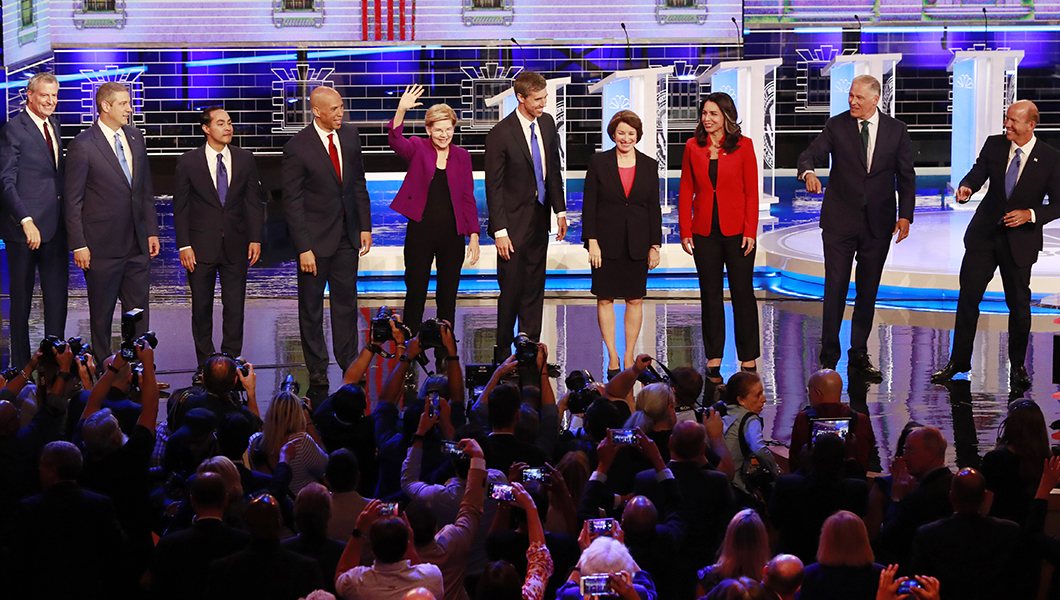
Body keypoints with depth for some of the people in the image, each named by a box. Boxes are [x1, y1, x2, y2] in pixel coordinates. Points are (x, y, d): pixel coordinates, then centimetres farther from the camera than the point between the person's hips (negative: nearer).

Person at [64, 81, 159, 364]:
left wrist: (152, 231, 11)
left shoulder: (135, 137, 9)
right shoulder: (83, 145, -10)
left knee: (139, 312, 7)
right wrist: (79, 245, -11)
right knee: (102, 314, 7)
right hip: (102, 246, -5)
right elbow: (72, 200, -8)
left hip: (137, 245, 5)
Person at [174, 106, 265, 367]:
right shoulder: (189, 162, -2)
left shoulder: (245, 159, 4)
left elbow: (254, 201, 7)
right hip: (201, 245, -1)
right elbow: (180, 206, -1)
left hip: (235, 246, 2)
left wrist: (255, 238, 0)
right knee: (202, 306, 6)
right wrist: (184, 245, -7)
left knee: (235, 306, 2)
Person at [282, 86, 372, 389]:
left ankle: (349, 363, 20)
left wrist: (365, 226, 6)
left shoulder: (350, 135, 2)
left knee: (346, 301, 10)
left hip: (347, 236, 4)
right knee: (311, 307, 6)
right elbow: (292, 202, -12)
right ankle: (317, 369, 17)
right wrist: (303, 248, -16)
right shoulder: (297, 147, -14)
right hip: (316, 237, -4)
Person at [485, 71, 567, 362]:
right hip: (514, 221, -6)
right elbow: (494, 186, -13)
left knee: (535, 289, 11)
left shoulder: (547, 122, 5)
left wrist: (560, 209, 10)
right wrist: (500, 230, -16)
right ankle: (503, 356, 10)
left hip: (539, 218, 6)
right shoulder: (501, 133, -15)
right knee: (511, 291, -1)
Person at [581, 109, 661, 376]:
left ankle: (629, 357, 12)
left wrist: (655, 245, 2)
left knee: (635, 300, 4)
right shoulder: (598, 162, 0)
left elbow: (654, 208, 7)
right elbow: (589, 204, -1)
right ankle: (612, 358, 6)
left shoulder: (649, 165, 5)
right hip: (607, 242, -2)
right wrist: (592, 241, -8)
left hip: (637, 243, 2)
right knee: (605, 299, -1)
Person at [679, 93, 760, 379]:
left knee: (743, 293, 2)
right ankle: (713, 361, 14)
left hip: (736, 231, -2)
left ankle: (748, 361, 8)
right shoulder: (693, 147, 5)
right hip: (705, 231, 2)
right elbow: (686, 191, 7)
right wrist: (685, 231, 0)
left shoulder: (743, 146, -2)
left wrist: (750, 231, -9)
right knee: (710, 295, 7)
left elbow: (752, 191, -2)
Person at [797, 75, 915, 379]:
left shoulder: (896, 130, 4)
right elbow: (809, 154, -9)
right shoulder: (836, 126, 0)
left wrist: (905, 214, -3)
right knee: (835, 287, -3)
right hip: (840, 220, -2)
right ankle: (829, 357, 4)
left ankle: (859, 355, 17)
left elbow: (905, 175, 6)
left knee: (868, 291, 8)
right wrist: (808, 172, -33)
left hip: (878, 222, 2)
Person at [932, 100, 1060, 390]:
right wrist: (966, 186, -28)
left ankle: (1018, 366, 23)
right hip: (984, 234, 3)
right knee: (968, 296, 3)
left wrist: (1031, 214, -21)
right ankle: (959, 361, 15)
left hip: (1020, 240, -2)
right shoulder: (994, 144, 0)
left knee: (1019, 304, 7)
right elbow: (979, 171, -6)